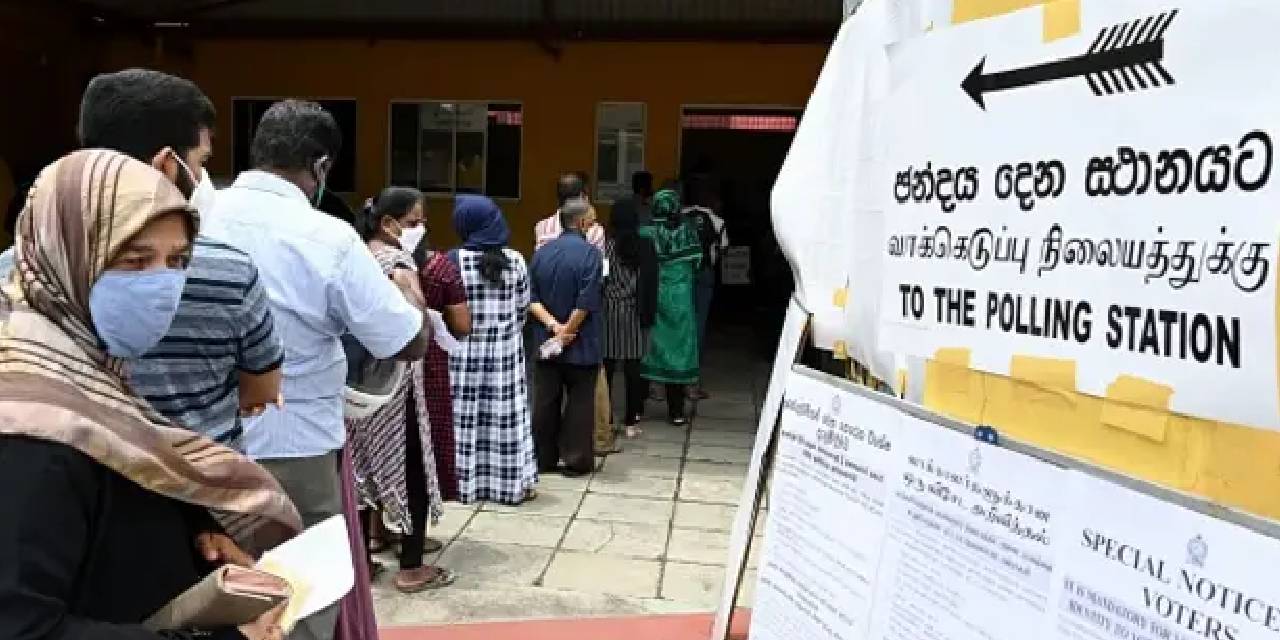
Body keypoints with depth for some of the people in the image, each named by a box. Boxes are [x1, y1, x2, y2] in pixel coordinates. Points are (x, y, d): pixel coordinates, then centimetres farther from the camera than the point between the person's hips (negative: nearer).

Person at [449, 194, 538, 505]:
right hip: (506, 352, 2)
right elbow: (523, 308, 4)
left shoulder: (454, 260, -10)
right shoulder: (516, 260, -3)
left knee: (464, 417, 8)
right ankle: (514, 482, 14)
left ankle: (464, 482, 15)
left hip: (463, 352, -2)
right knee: (507, 416, 8)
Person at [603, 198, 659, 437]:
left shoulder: (605, 246, -6)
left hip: (609, 312, 0)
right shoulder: (646, 247, -4)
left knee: (606, 367, 7)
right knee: (633, 368, 6)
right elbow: (651, 283, -3)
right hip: (634, 315, 1)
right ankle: (631, 420, 11)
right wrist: (648, 315, 3)